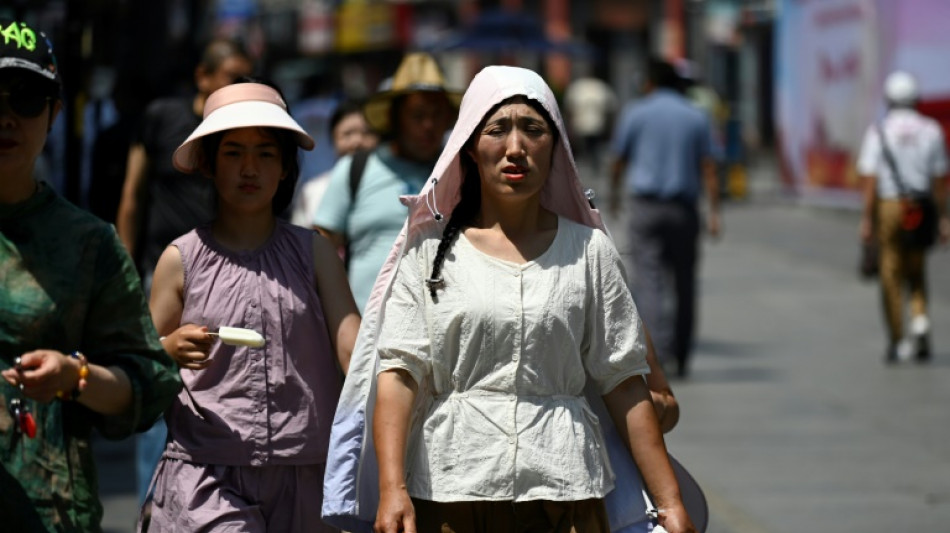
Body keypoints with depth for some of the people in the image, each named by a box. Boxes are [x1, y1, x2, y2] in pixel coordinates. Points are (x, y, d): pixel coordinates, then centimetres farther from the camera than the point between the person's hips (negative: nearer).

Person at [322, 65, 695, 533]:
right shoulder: (430, 252, 5)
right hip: (449, 493, -1)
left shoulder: (589, 251, 8)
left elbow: (624, 383, 8)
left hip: (566, 494, 1)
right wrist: (392, 488, -16)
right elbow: (398, 371, -3)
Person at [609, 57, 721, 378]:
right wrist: (713, 212, -3)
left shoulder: (635, 114, 2)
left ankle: (659, 350, -25)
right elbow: (708, 169, -1)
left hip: (645, 207, -2)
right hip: (684, 208, 2)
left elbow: (618, 161, 9)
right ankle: (681, 358, 17)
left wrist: (615, 195, 27)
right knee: (684, 283, 11)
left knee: (649, 280, -7)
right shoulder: (697, 118, 7)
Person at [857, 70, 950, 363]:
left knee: (891, 276, 6)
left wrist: (866, 219, -7)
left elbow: (870, 179, -9)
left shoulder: (878, 132, -5)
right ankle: (920, 322, -9)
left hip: (887, 207, -2)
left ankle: (896, 342, 7)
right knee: (917, 273, 15)